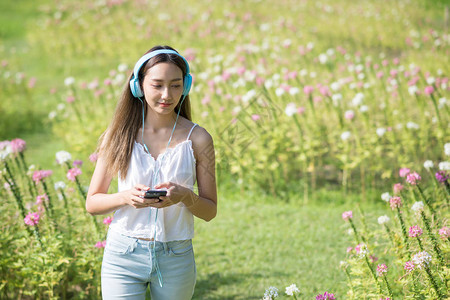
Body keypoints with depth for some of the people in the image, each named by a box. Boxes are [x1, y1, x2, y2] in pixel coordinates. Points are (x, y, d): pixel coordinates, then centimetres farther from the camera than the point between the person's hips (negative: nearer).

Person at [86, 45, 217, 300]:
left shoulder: (197, 138, -2)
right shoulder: (119, 135, -1)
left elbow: (210, 211, 3)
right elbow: (92, 203, 2)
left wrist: (186, 196, -18)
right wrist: (125, 197, -17)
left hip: (175, 258, 1)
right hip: (123, 255, 0)